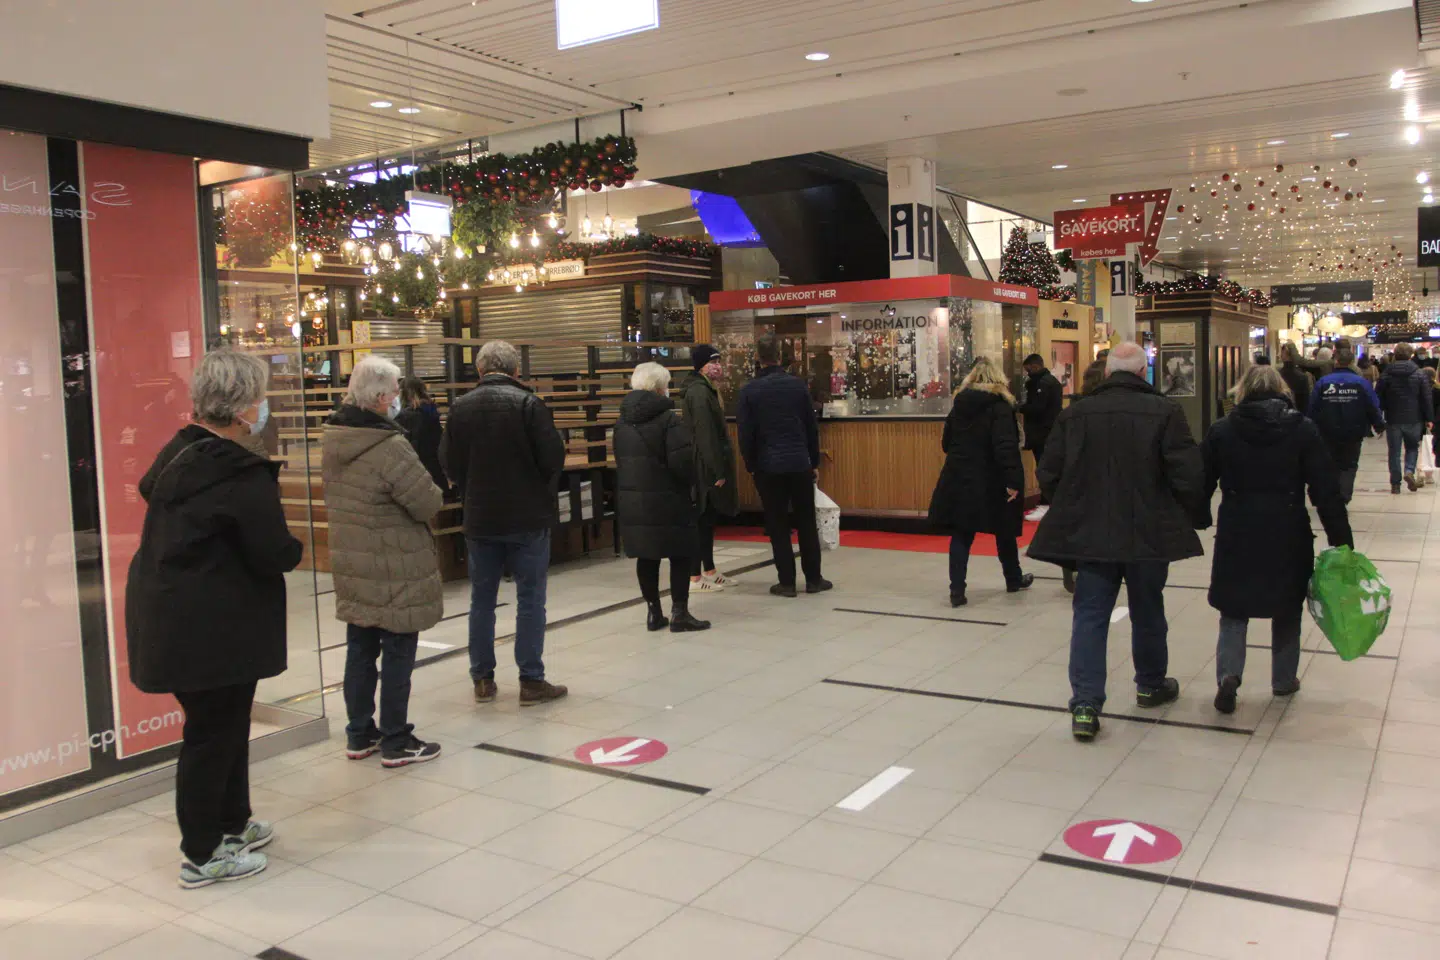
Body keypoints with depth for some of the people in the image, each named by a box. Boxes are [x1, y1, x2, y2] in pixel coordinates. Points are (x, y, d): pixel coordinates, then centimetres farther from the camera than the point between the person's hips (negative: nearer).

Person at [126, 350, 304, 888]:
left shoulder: (177, 454, 6)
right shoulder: (243, 475, -21)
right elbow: (277, 555, -22)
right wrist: (296, 547, 1)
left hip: (167, 615, 9)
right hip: (212, 627, -9)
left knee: (224, 722, 22)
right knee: (213, 732, 4)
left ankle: (232, 824, 38)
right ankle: (202, 856, 18)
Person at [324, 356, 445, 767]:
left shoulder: (332, 440, 3)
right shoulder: (390, 449, -24)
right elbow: (429, 503, -20)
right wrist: (435, 491, 1)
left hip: (351, 567, 8)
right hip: (395, 572, -8)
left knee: (360, 652, 17)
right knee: (397, 655, 4)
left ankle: (359, 735, 27)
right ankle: (396, 743, 12)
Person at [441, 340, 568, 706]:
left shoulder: (460, 408, -1)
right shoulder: (528, 403, -12)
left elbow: (450, 463, 2)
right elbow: (553, 457, -14)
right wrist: (545, 491, 6)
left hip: (479, 519, 4)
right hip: (528, 517, -3)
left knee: (482, 600, 13)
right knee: (530, 600, 4)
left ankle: (483, 679, 19)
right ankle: (531, 680, 6)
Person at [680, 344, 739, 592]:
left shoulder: (705, 389, 16)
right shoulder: (699, 392, -17)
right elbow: (704, 434, -22)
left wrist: (719, 468, 16)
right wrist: (718, 471, -22)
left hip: (707, 466, 10)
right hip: (705, 467, -10)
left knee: (708, 518, 15)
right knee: (702, 520, -5)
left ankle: (709, 571, 24)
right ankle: (695, 577, 1)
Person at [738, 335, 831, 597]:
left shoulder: (749, 391, -4)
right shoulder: (798, 385, 0)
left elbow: (746, 433, -3)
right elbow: (812, 427, 5)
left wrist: (750, 465, 9)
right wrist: (814, 461, 14)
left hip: (767, 466, -1)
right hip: (800, 463, 1)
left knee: (777, 524, 5)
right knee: (806, 522, 10)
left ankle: (787, 581, 6)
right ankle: (813, 579, 14)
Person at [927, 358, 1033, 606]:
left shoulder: (959, 404, 6)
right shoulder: (999, 406, -10)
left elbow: (946, 443, 12)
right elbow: (1006, 446, -20)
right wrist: (1013, 480, -21)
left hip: (958, 478, 4)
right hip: (991, 481, -3)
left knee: (961, 535, 5)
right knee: (1004, 531, 16)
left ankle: (957, 589, -4)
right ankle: (1014, 579, 33)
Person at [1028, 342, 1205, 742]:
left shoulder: (1075, 414, -1)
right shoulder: (1165, 412, -9)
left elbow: (1048, 475, 1)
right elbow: (1187, 476, -12)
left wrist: (1072, 511, 17)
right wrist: (1187, 518, 5)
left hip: (1089, 534, 1)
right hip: (1149, 535, -1)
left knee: (1090, 617, 4)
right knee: (1148, 612, 18)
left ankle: (1085, 705, -3)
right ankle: (1151, 685, 38)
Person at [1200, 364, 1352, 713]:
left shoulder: (1221, 431, -2)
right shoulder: (1303, 430, -5)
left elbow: (1201, 484, 1)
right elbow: (1326, 491, -6)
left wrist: (1198, 524, 14)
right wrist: (1341, 540, -2)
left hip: (1236, 537, 0)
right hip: (1289, 537, 0)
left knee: (1234, 609, 11)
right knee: (1287, 610, 18)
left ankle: (1228, 671, -8)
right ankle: (1284, 679, 27)